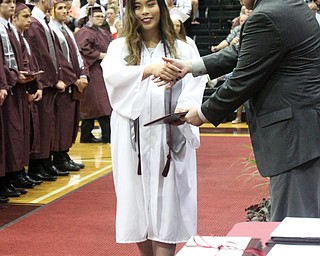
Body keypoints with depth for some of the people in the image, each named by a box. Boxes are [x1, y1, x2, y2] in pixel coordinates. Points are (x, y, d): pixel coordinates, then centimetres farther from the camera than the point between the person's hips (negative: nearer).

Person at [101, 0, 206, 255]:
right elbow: (112, 74, -13)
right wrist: (148, 69, -31)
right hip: (133, 140, 1)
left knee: (166, 204, -4)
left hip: (169, 140, -1)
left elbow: (194, 87, -4)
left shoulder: (182, 50, 7)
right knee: (137, 204, 5)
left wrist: (182, 109, -26)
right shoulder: (120, 47, 7)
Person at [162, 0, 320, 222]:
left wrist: (204, 114, 1)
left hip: (294, 132, -10)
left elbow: (242, 81, -13)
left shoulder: (265, 18, -18)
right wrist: (192, 66, 15)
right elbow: (243, 53, 19)